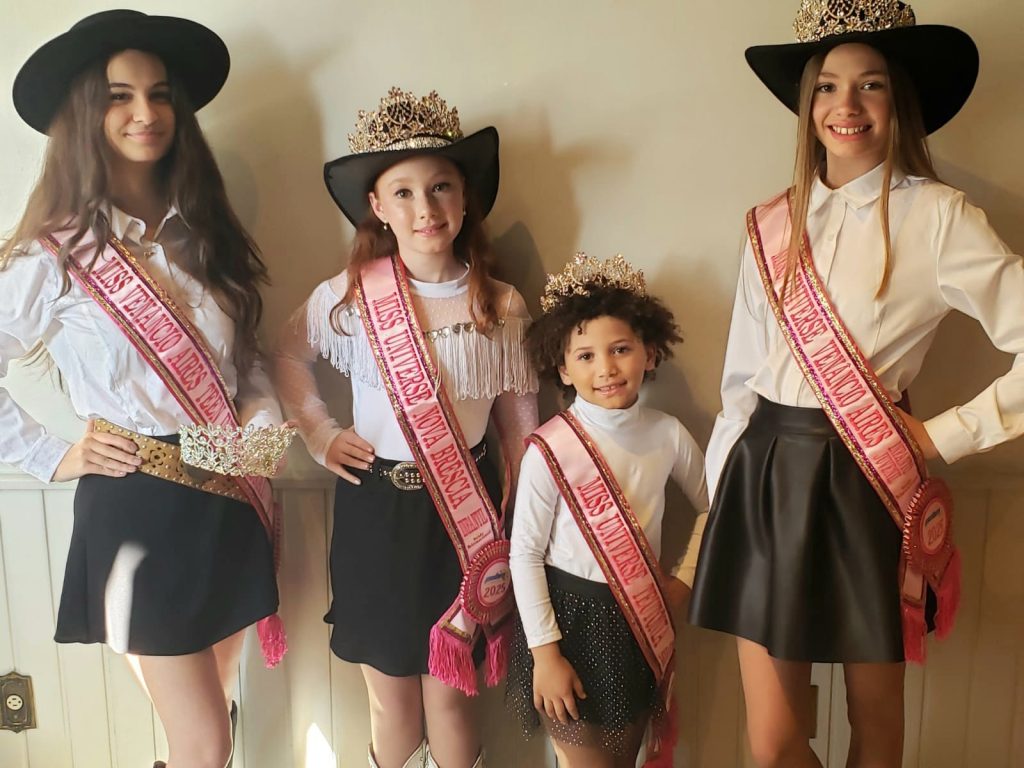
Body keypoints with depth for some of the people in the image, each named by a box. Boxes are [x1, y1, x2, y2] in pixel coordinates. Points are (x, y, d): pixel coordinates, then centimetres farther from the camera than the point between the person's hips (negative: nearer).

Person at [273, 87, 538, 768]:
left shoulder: (501, 305, -5)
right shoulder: (348, 295, -7)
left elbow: (520, 417, 1)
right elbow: (289, 358, 11)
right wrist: (319, 433, 1)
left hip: (466, 506, 0)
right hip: (376, 505, 0)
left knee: (449, 688, 10)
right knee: (390, 692, 14)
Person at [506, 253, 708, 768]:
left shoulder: (668, 436, -7)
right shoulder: (549, 449, -18)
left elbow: (710, 507, 9)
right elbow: (524, 552, -14)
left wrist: (684, 578, 1)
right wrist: (545, 652, -13)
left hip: (639, 620, 4)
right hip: (569, 614, -4)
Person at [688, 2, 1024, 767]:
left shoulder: (937, 216, -6)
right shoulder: (773, 224, 6)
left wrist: (943, 436, -8)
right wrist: (723, 495, 9)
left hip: (868, 482, -3)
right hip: (767, 479, 3)